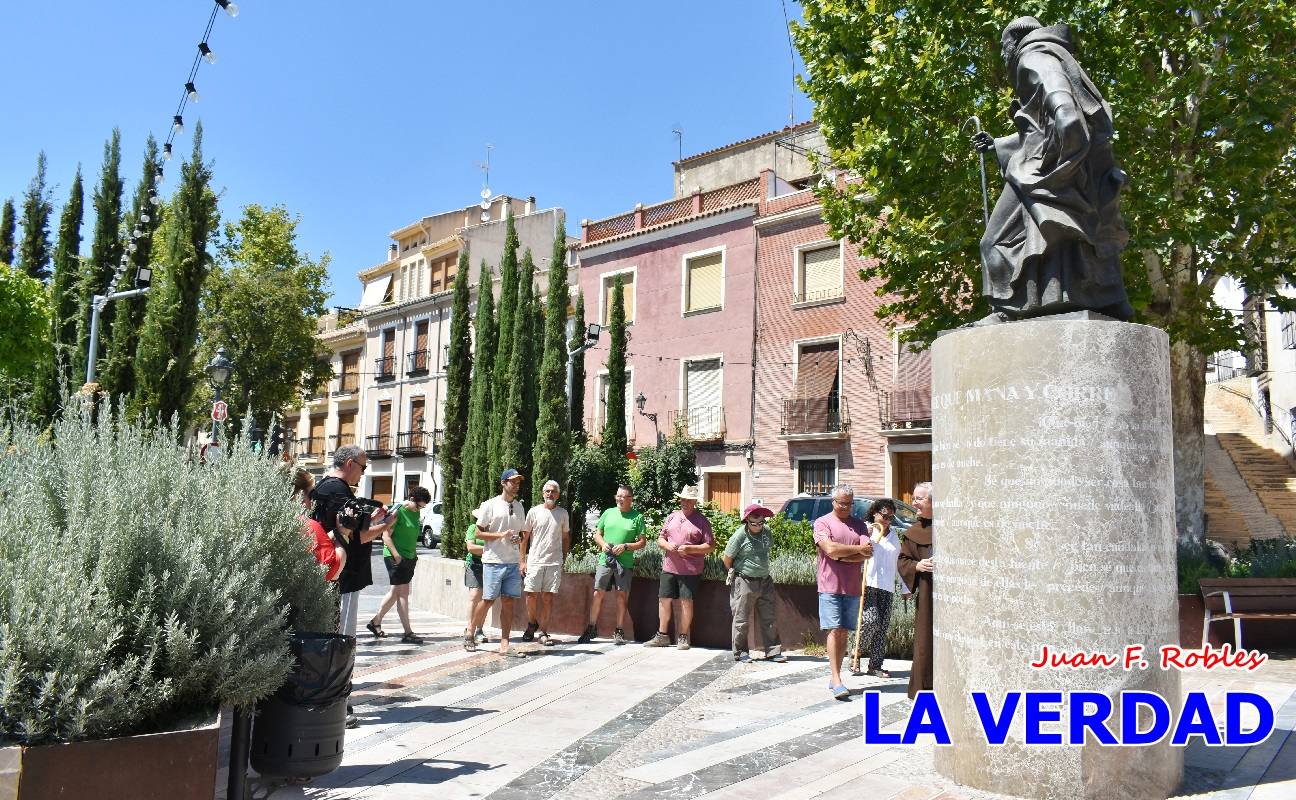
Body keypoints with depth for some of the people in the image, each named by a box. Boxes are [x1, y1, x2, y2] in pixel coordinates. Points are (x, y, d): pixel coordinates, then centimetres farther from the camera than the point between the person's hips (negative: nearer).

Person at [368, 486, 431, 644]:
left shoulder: (415, 513, 12)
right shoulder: (397, 511, -12)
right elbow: (386, 536, -15)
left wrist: (415, 555, 17)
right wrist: (396, 555, -21)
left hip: (409, 558, 8)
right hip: (395, 557, -8)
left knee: (395, 592, 14)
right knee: (403, 593, -8)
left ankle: (375, 622, 29)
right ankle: (408, 633, -7)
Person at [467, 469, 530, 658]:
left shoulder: (519, 507, 13)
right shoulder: (490, 505, -3)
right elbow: (479, 533, -5)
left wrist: (519, 539, 2)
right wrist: (501, 535, -15)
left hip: (513, 562, 5)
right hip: (493, 561, -5)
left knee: (508, 601, 2)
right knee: (489, 600, -2)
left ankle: (504, 645, 5)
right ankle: (470, 632, 21)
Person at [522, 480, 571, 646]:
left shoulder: (562, 513, 8)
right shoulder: (534, 512, 3)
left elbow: (566, 537, 16)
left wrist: (563, 559, 10)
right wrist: (523, 561, 2)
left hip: (554, 562, 1)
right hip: (534, 561, -1)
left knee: (548, 597, 1)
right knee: (531, 595, -2)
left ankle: (544, 632, 8)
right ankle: (532, 623, 23)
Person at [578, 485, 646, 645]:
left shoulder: (637, 517, 3)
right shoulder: (608, 513, 11)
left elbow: (642, 542, 2)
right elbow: (597, 534, 16)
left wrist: (625, 546, -12)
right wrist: (603, 544, -4)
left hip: (625, 562, -2)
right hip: (605, 560, 2)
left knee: (622, 595, 1)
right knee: (598, 593, 1)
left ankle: (619, 632, 10)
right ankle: (592, 628, 12)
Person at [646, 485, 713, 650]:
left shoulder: (701, 521, -1)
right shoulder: (672, 518, 13)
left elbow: (710, 546, -5)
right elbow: (660, 539, 17)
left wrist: (689, 548, -16)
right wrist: (667, 545, -6)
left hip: (690, 570, -4)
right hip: (669, 567, 4)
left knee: (686, 602, -1)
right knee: (664, 600, 6)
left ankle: (683, 638, 9)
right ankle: (662, 635, 16)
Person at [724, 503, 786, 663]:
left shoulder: (767, 530, 5)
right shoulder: (740, 535, -14)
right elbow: (727, 559, -5)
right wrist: (736, 573, 5)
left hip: (765, 581, 5)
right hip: (745, 582, -5)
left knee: (768, 618, 6)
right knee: (741, 619, 3)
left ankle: (773, 651, 12)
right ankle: (740, 653, 14)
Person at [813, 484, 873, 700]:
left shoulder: (859, 525, 12)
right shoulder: (822, 523, 0)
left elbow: (868, 553, -2)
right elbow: (830, 548, -15)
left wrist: (841, 556, -11)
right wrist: (857, 549, -6)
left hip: (853, 588, 4)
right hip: (830, 586, -4)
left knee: (844, 633, 8)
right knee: (834, 631, -9)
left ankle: (834, 676, 15)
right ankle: (836, 681, -11)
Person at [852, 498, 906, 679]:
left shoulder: (894, 535, 19)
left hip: (887, 587, 5)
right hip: (868, 584, -5)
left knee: (883, 626, 3)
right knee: (871, 620, -16)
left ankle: (875, 665, 9)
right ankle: (856, 654, 5)